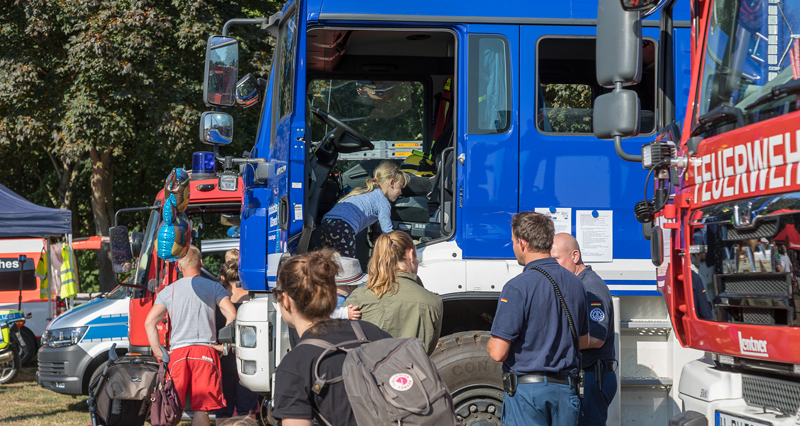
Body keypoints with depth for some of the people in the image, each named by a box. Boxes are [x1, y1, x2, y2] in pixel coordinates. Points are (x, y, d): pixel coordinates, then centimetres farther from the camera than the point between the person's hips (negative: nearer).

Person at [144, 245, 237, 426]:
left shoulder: (169, 291, 12)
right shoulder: (213, 287, 8)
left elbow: (149, 322, 5)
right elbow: (232, 316, -4)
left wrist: (157, 352, 9)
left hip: (178, 352, 1)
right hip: (205, 350, -1)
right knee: (202, 409, -3)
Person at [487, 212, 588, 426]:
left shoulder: (518, 288, -14)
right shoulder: (575, 283, 8)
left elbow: (498, 352, -16)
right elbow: (583, 340, 17)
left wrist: (491, 345, 6)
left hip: (527, 391, -6)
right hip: (567, 389, 6)